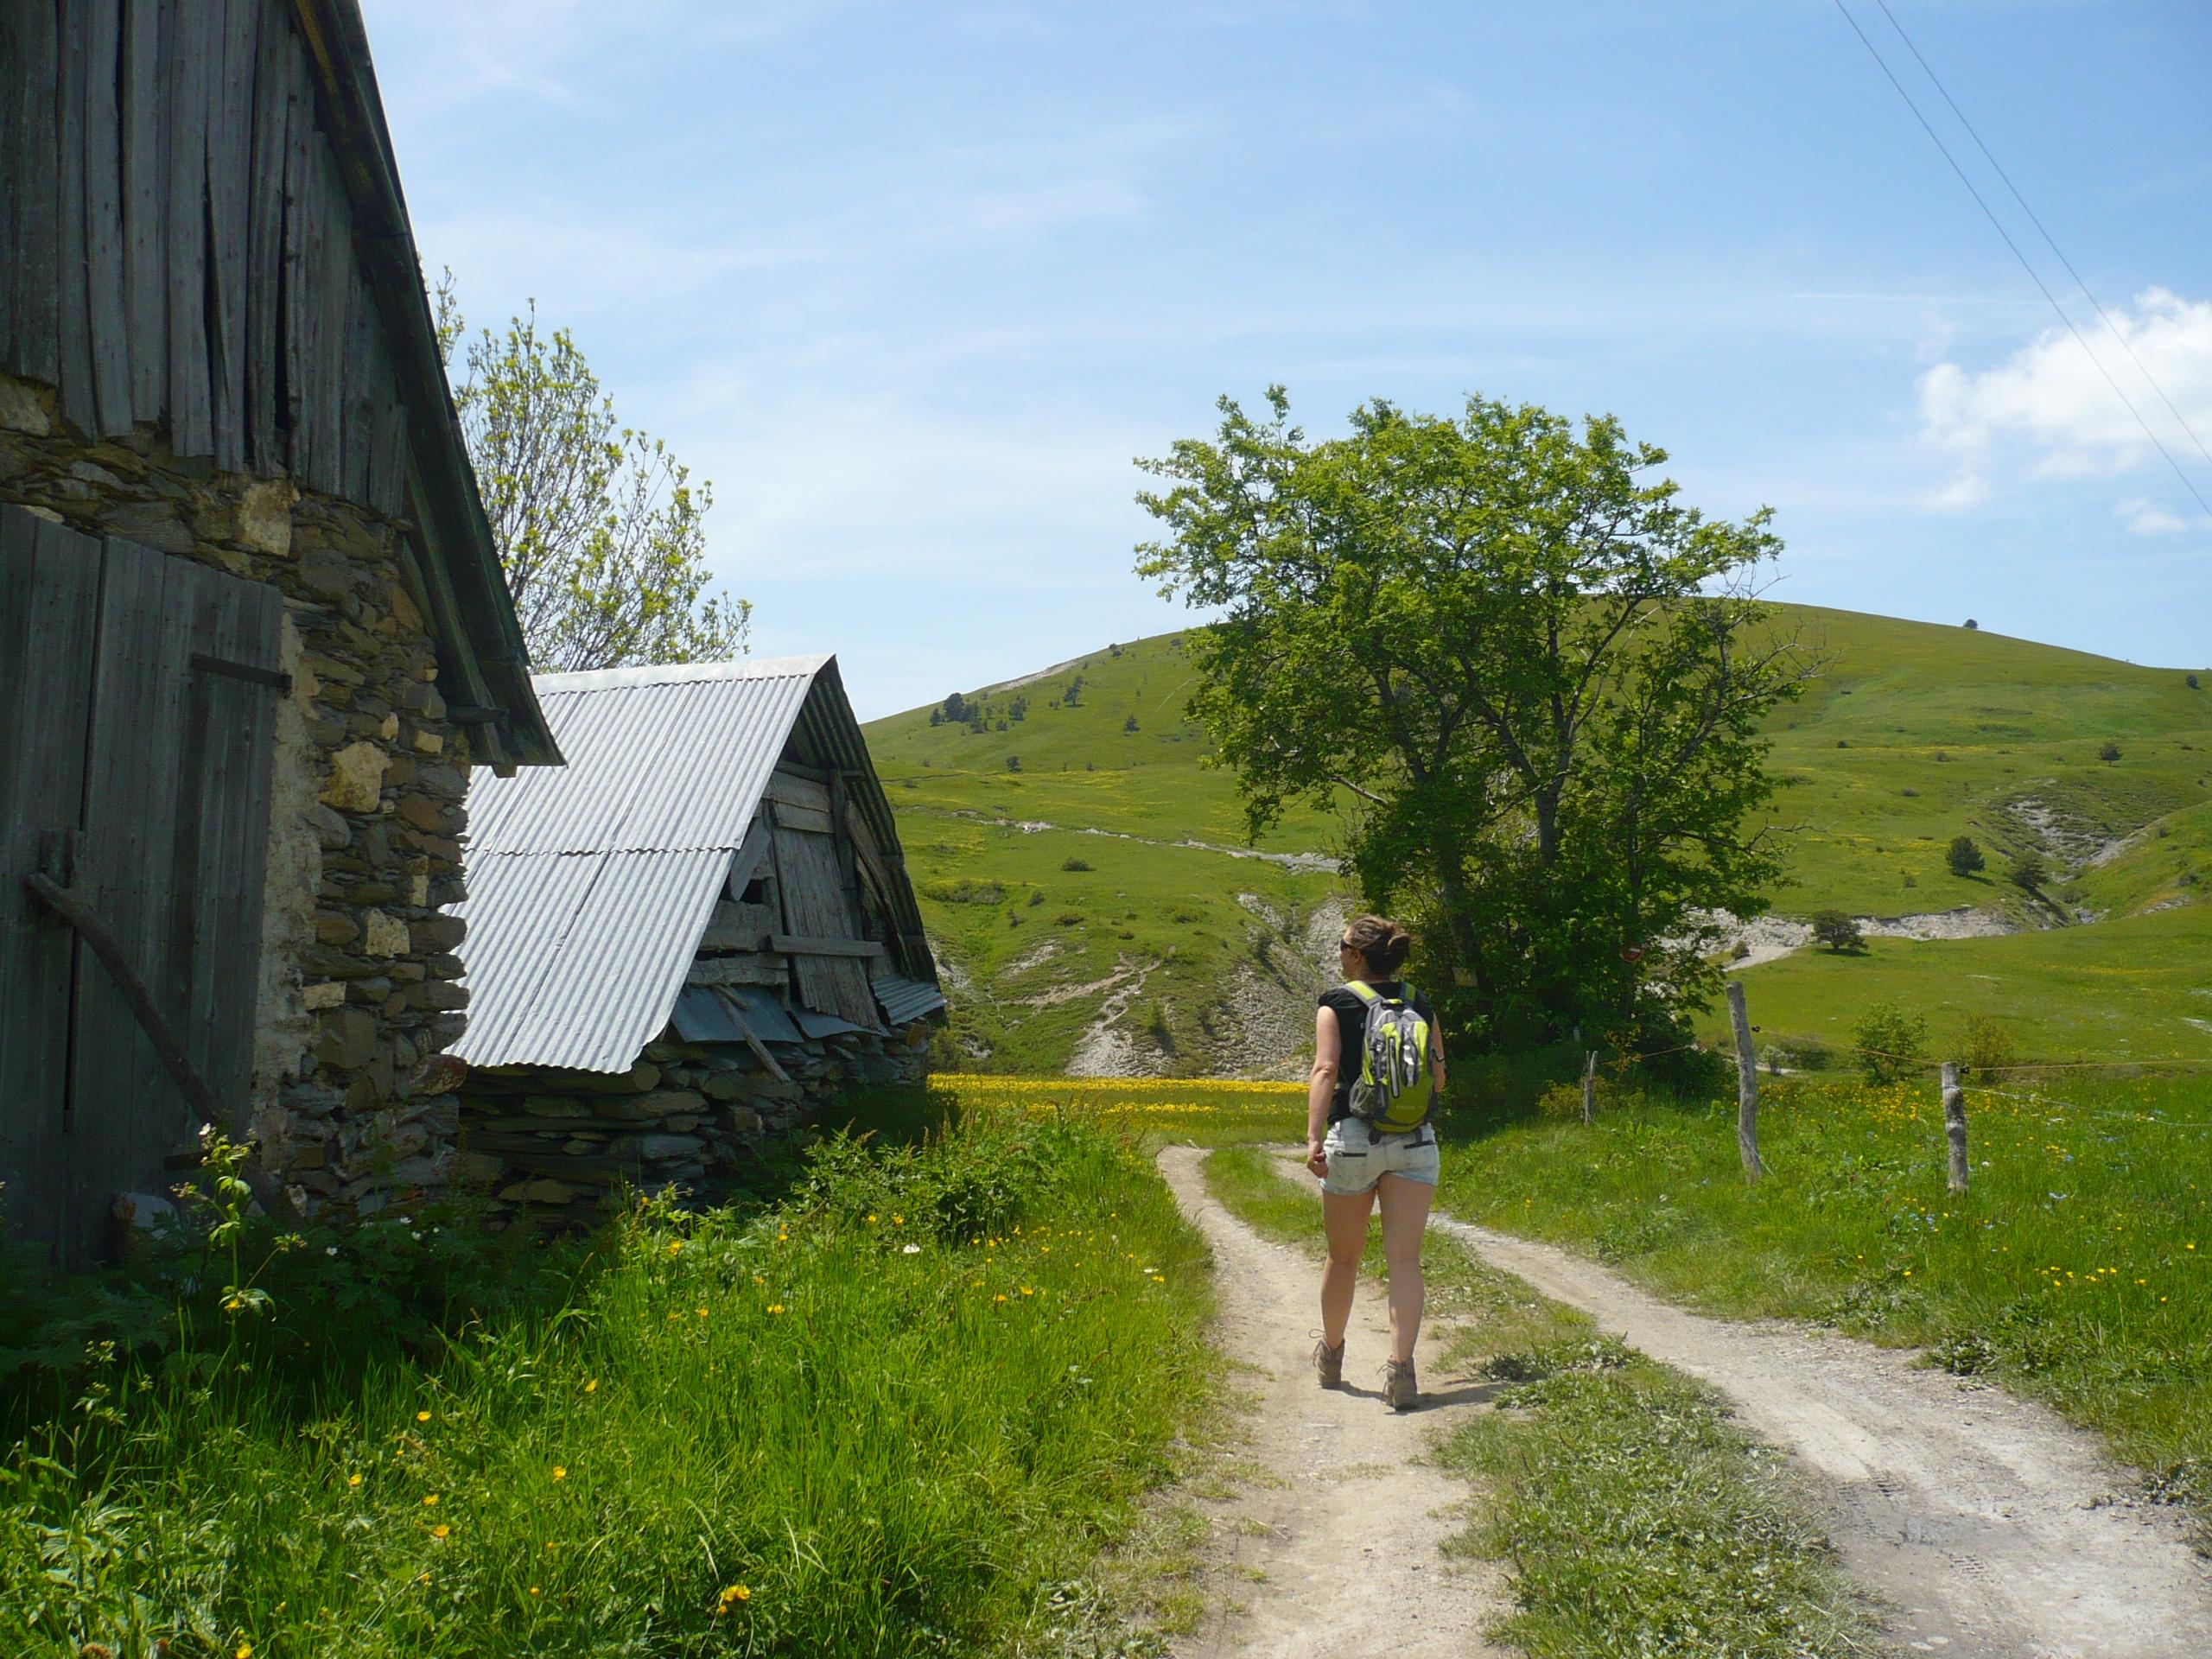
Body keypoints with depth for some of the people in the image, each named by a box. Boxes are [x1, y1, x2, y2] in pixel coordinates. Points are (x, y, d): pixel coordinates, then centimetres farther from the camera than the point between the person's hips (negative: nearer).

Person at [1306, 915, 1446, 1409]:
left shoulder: (1336, 1004, -1)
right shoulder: (1420, 1005, 9)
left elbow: (1326, 1070, -15)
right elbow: (1438, 1081, 12)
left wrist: (1313, 1136, -22)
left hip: (1354, 1139, -2)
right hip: (1415, 1142, 2)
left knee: (1344, 1257, 14)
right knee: (1405, 1259, -1)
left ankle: (1331, 1355, 33)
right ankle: (1401, 1365, -15)